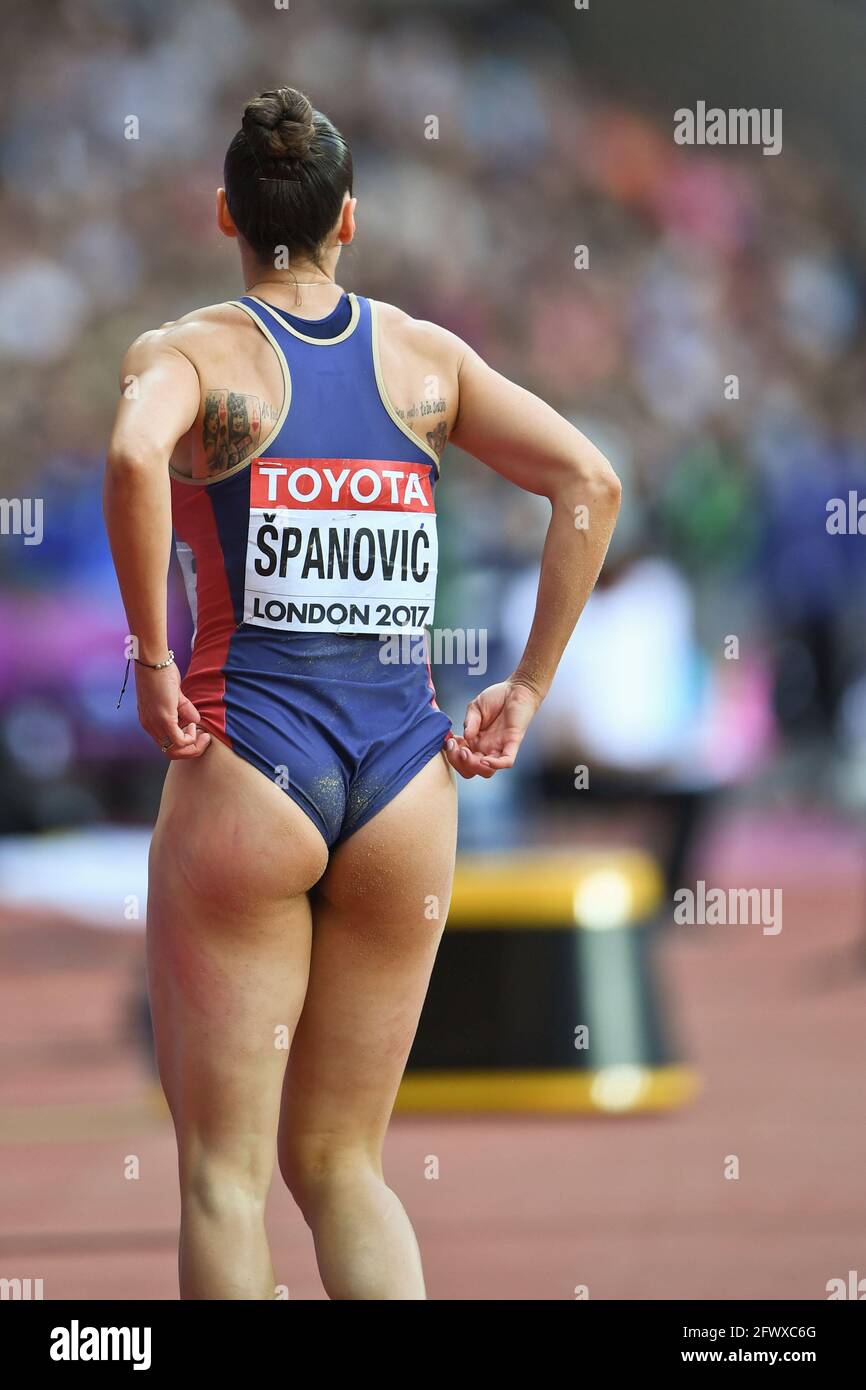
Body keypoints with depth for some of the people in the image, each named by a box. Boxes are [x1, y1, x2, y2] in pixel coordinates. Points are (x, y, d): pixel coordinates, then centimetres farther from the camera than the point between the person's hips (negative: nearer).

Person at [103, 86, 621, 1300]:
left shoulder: (189, 351, -2)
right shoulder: (427, 357, 9)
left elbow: (134, 456, -25)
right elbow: (590, 483, 1)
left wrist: (152, 658, -16)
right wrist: (526, 692, 2)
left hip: (248, 769, -4)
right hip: (406, 775, 4)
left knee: (223, 1171, 3)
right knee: (340, 1162, 14)